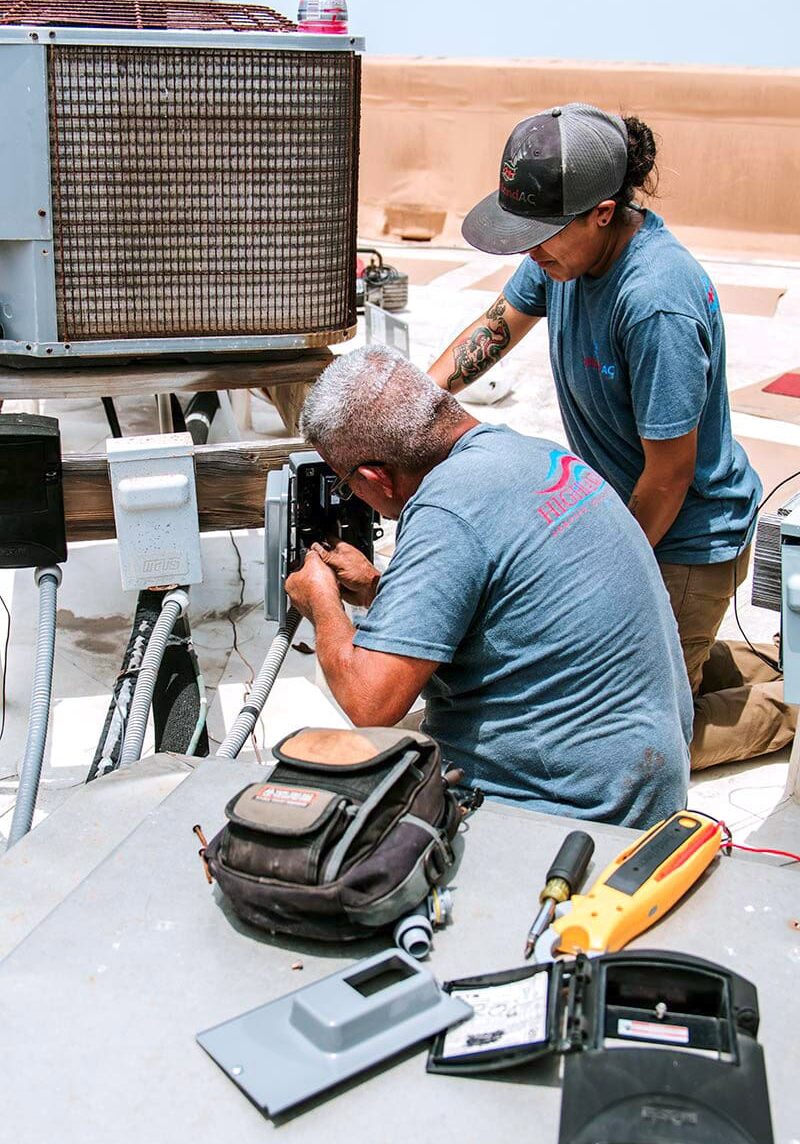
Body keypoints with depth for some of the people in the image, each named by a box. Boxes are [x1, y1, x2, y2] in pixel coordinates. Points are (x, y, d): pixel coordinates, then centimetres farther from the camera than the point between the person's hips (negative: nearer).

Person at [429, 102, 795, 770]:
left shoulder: (658, 303, -33)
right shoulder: (570, 247, -7)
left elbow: (670, 473, -25)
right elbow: (500, 323, 13)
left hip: (687, 541, -9)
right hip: (619, 516, 9)